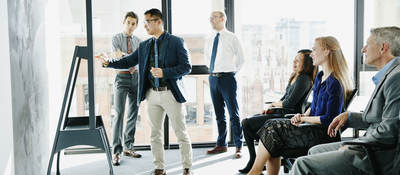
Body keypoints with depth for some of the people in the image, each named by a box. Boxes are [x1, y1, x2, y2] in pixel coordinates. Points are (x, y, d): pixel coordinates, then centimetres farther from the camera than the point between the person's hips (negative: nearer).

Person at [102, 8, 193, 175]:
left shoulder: (176, 42, -4)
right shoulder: (144, 46, 12)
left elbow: (186, 67, -8)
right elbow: (128, 62, 12)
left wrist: (164, 72, -19)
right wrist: (109, 63, -3)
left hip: (171, 94, -5)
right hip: (152, 94, 5)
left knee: (181, 133, 2)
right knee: (155, 134, 10)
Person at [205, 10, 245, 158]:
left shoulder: (231, 38, -2)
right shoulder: (210, 40, 12)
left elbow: (241, 58, 5)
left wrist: (232, 71, 3)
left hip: (227, 78, -6)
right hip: (213, 78, 6)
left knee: (234, 114, -5)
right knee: (219, 114, 12)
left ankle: (238, 146, 1)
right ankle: (221, 145, 22)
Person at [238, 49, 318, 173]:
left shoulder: (304, 79, -17)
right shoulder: (295, 76, 13)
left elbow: (289, 103, -21)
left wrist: (275, 104, -2)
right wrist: (271, 108, 5)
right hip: (281, 113, 10)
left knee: (247, 124, -12)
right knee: (247, 122, 14)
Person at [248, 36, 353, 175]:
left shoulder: (334, 83, -17)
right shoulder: (320, 77, 14)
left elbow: (329, 120, -19)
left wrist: (303, 118, -8)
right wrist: (303, 115, 2)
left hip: (322, 134, -9)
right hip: (312, 124, 9)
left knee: (273, 129, -15)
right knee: (272, 125, -8)